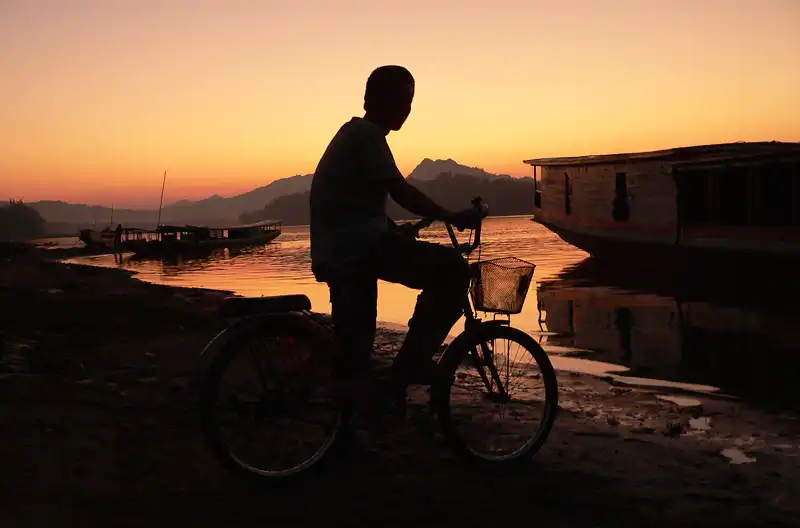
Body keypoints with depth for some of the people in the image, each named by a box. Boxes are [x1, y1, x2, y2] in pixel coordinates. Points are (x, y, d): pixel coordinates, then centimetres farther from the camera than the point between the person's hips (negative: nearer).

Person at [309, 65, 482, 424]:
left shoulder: (353, 134, 24)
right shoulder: (366, 134, -8)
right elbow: (401, 192, -16)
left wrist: (402, 234, 30)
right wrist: (452, 217, -9)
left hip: (336, 253, 11)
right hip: (359, 247, -11)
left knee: (354, 345, 15)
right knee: (453, 270, -11)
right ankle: (411, 363, -7)